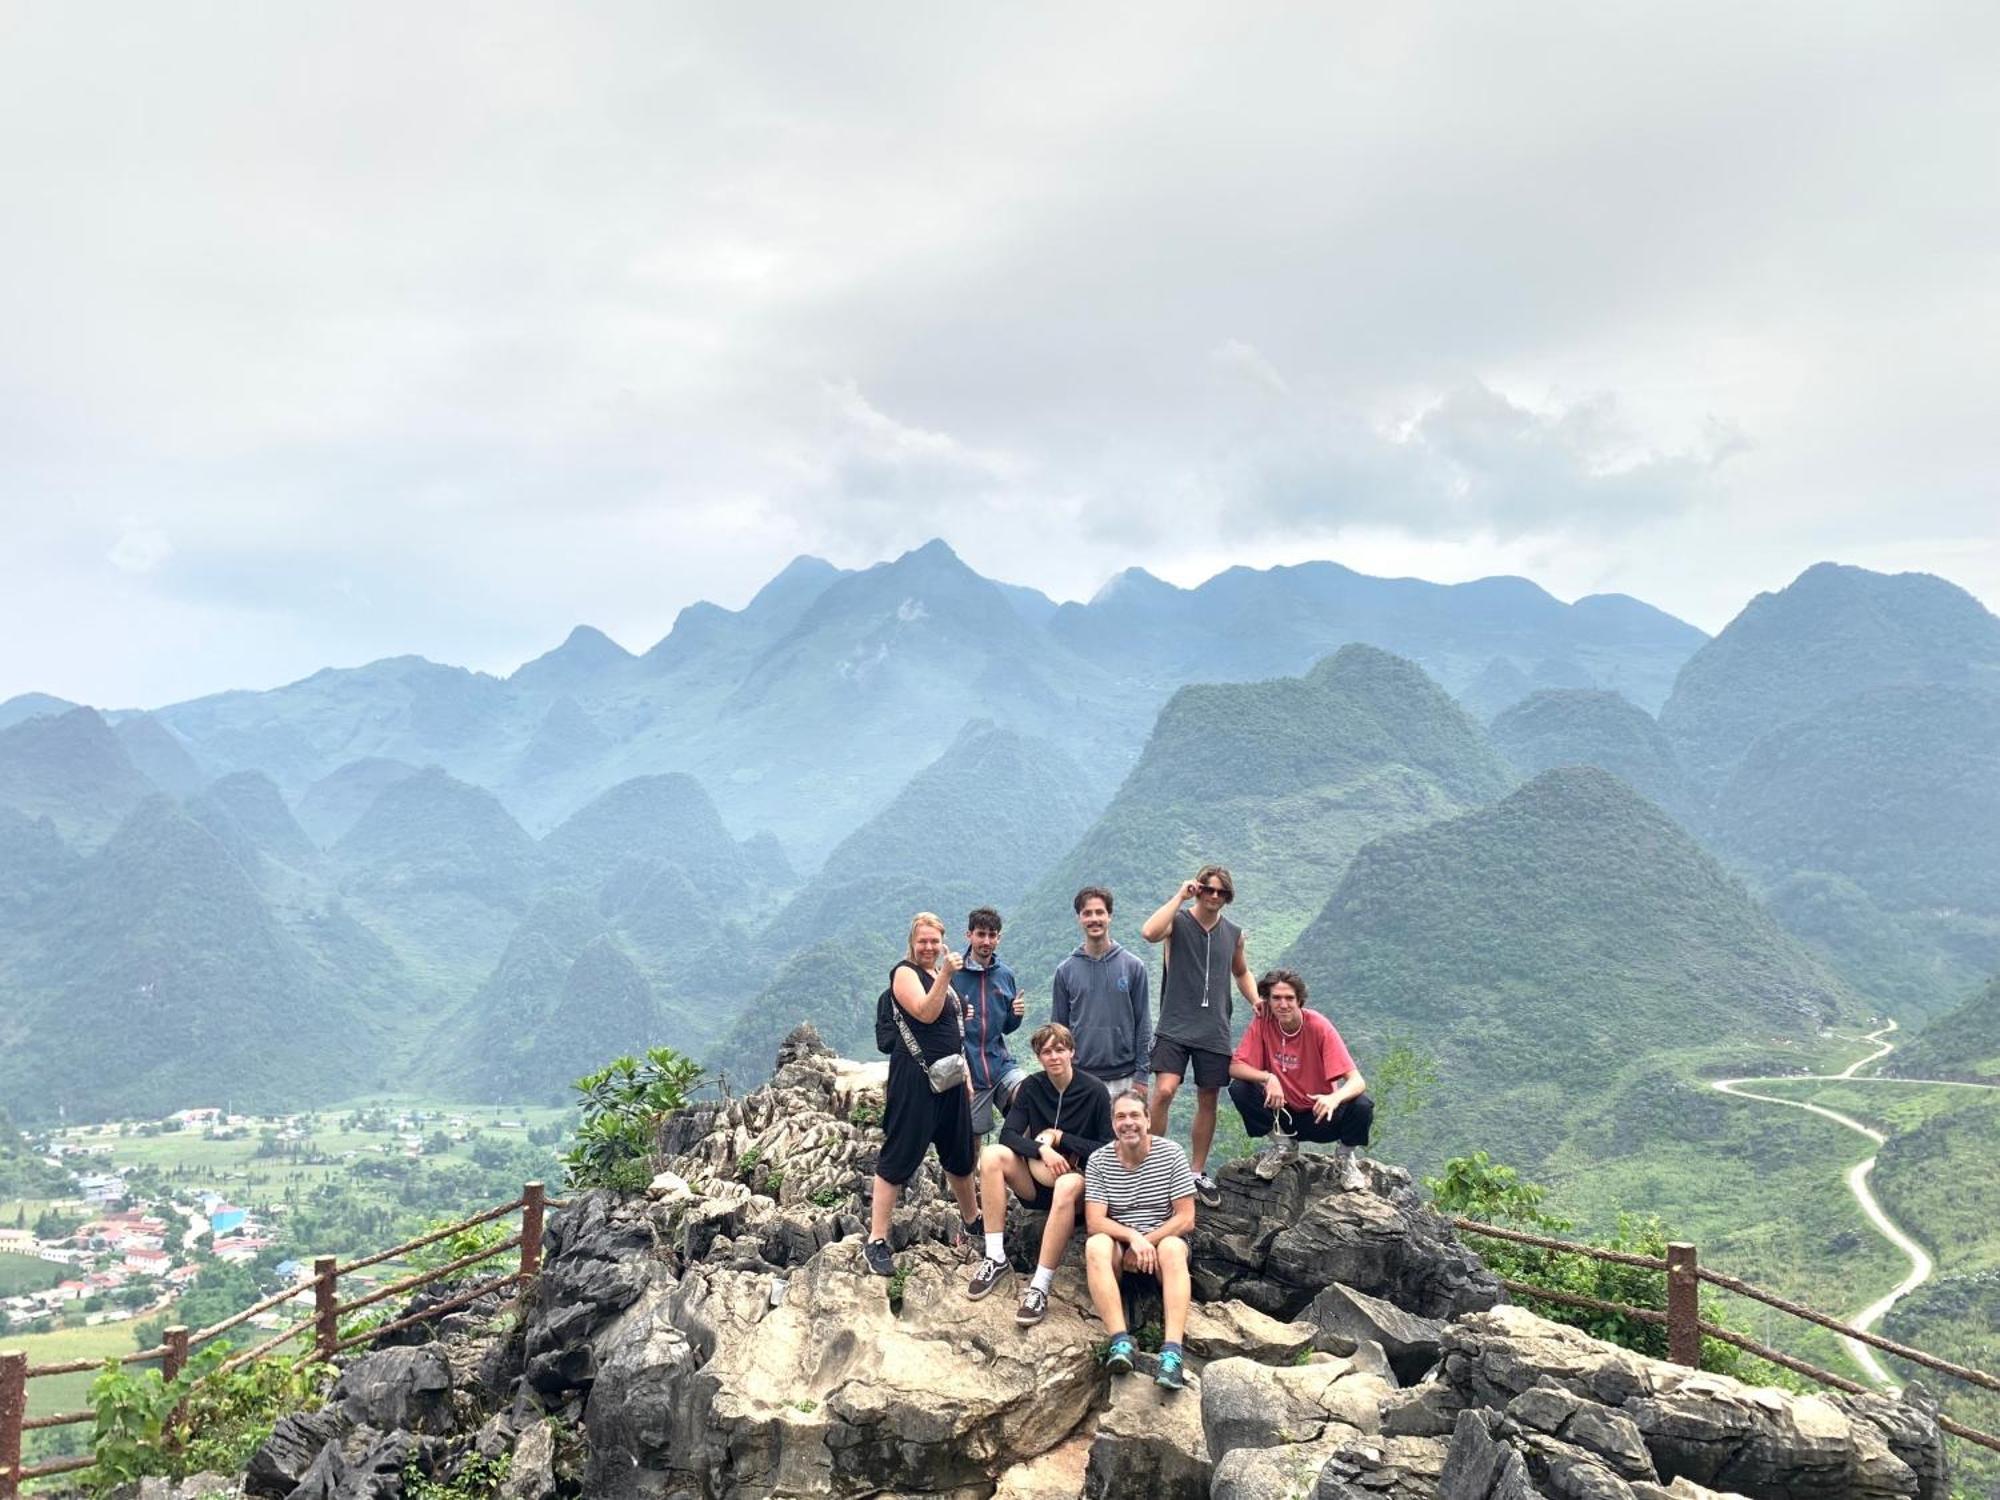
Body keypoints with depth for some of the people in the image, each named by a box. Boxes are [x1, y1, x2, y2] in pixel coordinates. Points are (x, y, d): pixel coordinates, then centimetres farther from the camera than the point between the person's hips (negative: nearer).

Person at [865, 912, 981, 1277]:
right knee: (899, 1155, -6)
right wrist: (945, 974, -29)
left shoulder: (942, 976, 17)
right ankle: (876, 1242, -3)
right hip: (914, 1078, -8)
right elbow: (926, 1013, -22)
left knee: (960, 1154, 18)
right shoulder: (905, 973, -6)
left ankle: (973, 1221, 36)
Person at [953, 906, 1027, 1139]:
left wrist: (1017, 1014, -5)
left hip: (1001, 1064, 3)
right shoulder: (953, 974, -6)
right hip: (967, 1068, -3)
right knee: (971, 1137, 4)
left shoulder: (1005, 976, 7)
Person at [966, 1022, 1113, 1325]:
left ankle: (1039, 1289, -36)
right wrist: (1042, 1149, -24)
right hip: (1038, 1177, 4)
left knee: (1067, 1186, -39)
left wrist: (1060, 1138, -15)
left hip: (1081, 1179, -4)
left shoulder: (1094, 1091, -9)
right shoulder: (1032, 1087, 1)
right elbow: (1008, 1135, -7)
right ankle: (996, 1259, -21)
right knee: (992, 1156, -23)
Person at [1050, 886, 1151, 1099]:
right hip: (1080, 1079, 1)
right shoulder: (1065, 971, 4)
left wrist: (1141, 1075, -2)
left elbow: (1143, 1024, 3)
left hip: (1123, 1079, -1)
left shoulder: (1133, 966, 1)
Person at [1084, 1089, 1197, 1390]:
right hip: (1118, 1243, 1)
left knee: (1172, 1249, -36)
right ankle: (1120, 1342, -41)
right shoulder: (1099, 1160, -4)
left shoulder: (1171, 1154, -7)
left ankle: (1172, 1351, -45)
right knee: (1096, 1245, -32)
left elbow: (1186, 1218, -8)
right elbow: (1094, 1221, -11)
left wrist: (1147, 1242, -18)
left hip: (1164, 1239, -1)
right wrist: (1132, 1237, -28)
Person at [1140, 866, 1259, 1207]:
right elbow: (1149, 932, -26)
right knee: (1164, 1092, -19)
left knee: (1207, 1101, 10)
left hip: (1214, 1033, 4)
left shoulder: (1233, 933, 10)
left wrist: (1255, 999, 6)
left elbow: (1241, 972, 26)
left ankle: (1198, 1173, 25)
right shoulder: (1178, 922, -3)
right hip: (1174, 1028, -4)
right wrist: (1180, 896, -19)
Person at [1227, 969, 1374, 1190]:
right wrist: (1268, 1077, -35)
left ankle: (1346, 1155, 5)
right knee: (1239, 1089, -24)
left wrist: (1335, 1098, -46)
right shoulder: (1262, 1023, -12)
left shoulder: (1318, 1026, -18)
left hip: (1318, 1115, -2)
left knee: (1362, 1106, -30)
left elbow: (1357, 1081, -24)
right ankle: (1283, 1145, 3)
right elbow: (1234, 1067, -16)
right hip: (1281, 1113, 2)